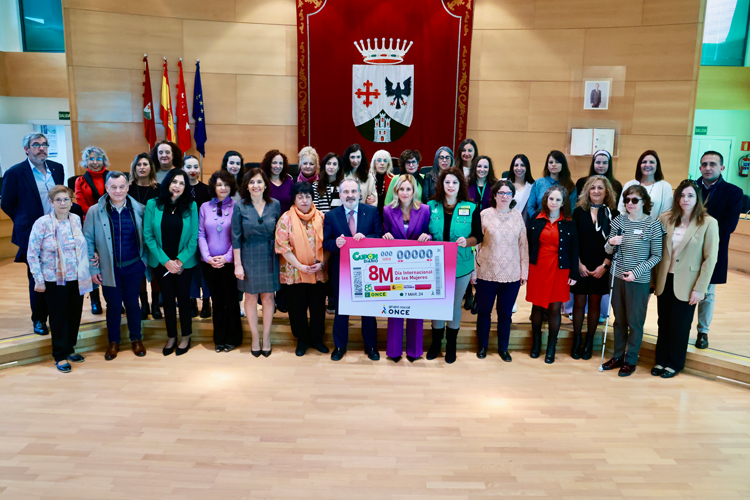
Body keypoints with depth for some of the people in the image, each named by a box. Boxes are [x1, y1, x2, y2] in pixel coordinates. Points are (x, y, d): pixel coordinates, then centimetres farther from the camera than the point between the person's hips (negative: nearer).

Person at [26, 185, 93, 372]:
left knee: (75, 314, 12)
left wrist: (86, 271, 9)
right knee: (59, 317, 6)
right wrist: (38, 280, -9)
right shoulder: (42, 223, -12)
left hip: (77, 278, 4)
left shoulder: (76, 219, 0)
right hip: (55, 279, -4)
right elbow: (32, 254, -8)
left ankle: (69, 348, 31)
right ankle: (60, 356, 19)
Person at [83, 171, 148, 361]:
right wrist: (93, 269, -4)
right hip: (109, 268, 0)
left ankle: (136, 339, 32)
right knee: (113, 305, 12)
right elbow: (88, 241, -3)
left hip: (134, 267, 0)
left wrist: (145, 260, -5)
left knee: (132, 303, 14)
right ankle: (113, 342, 31)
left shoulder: (139, 209, -5)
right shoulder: (95, 211, -7)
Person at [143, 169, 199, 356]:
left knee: (183, 298, 9)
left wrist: (180, 260, -12)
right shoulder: (153, 205, -4)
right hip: (161, 263, 1)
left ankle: (186, 337, 25)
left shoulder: (191, 206, -4)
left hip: (184, 263, 0)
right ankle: (171, 337, 26)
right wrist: (165, 260, -11)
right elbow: (148, 235, -5)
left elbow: (194, 236, -5)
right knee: (168, 299, 11)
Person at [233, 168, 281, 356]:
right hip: (248, 257, -1)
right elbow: (236, 237, -4)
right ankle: (255, 338, 22)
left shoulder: (275, 205, -2)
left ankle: (266, 337, 21)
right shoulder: (240, 207, -6)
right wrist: (237, 264, -6)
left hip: (269, 257, 1)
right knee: (250, 297, 8)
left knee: (268, 297, 7)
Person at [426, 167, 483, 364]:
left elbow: (478, 237, -2)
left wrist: (467, 241, -22)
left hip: (461, 265, -1)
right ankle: (436, 343, 30)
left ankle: (451, 346, 30)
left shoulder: (471, 208, -4)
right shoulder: (431, 206, -1)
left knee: (455, 304, 12)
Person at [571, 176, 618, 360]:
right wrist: (578, 264, -8)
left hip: (601, 268, 0)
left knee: (595, 303, 8)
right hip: (580, 266, 0)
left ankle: (589, 341, 20)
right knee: (579, 302, 3)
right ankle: (576, 340, 17)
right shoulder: (579, 211, 1)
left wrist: (605, 265, -10)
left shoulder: (613, 214, 1)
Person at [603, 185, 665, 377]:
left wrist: (636, 271, -16)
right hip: (618, 278, 4)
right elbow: (608, 251, 6)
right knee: (619, 320, 15)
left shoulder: (653, 224, -9)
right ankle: (618, 356, 28)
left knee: (635, 322, 7)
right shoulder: (619, 220, 1)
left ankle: (630, 361, 22)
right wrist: (611, 242, -16)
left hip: (639, 281, -3)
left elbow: (656, 256, -6)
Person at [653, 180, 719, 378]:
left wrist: (699, 288, -11)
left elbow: (710, 259, -9)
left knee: (680, 325, 9)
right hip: (665, 280, 3)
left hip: (686, 285, -3)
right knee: (664, 322, 12)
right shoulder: (665, 218, -1)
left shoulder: (709, 223, -9)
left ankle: (675, 363, 27)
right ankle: (661, 360, 29)